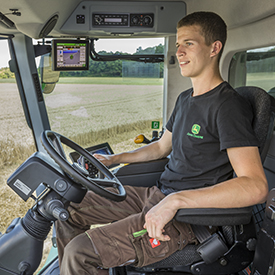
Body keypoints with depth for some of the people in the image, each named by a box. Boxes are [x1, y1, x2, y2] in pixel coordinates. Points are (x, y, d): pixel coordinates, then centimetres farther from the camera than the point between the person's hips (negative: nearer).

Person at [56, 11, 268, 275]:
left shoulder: (228, 105, -17)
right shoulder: (185, 99, 13)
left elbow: (255, 186, -28)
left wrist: (175, 201, -33)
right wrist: (113, 159, 18)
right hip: (157, 194, 9)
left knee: (80, 253, -20)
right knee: (68, 207, 8)